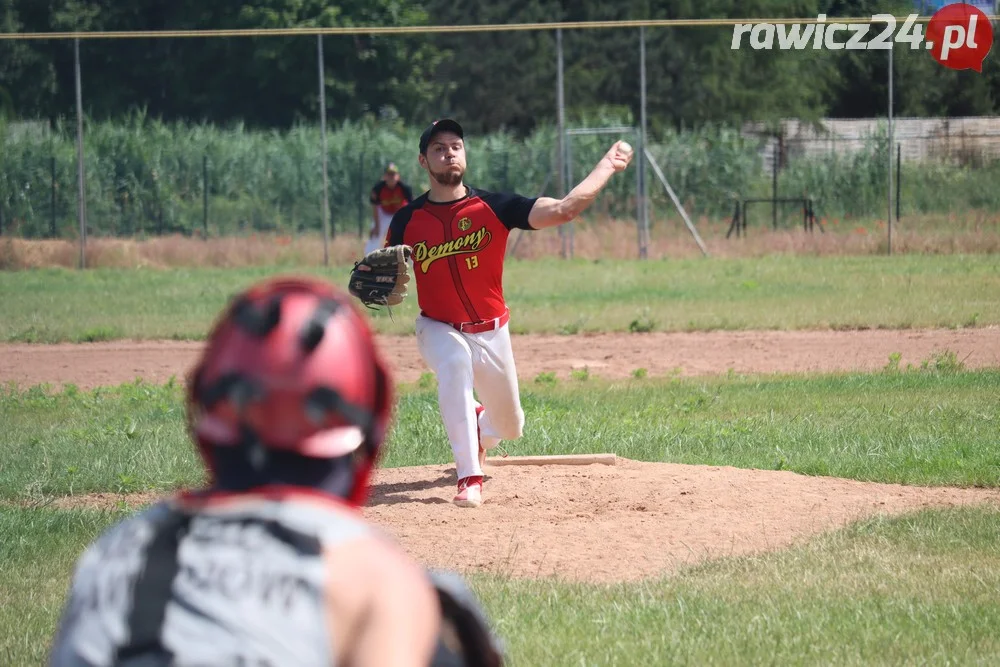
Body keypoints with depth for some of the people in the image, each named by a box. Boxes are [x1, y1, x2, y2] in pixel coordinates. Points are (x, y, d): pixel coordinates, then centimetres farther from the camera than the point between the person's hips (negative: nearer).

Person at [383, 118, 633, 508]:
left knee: (510, 427, 13)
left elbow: (564, 210, -22)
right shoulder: (408, 220, -7)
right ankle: (469, 479, -34)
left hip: (492, 332, 2)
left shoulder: (494, 208, -12)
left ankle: (477, 431, 55)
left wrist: (607, 167, -23)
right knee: (455, 363, -38)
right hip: (439, 329, -2)